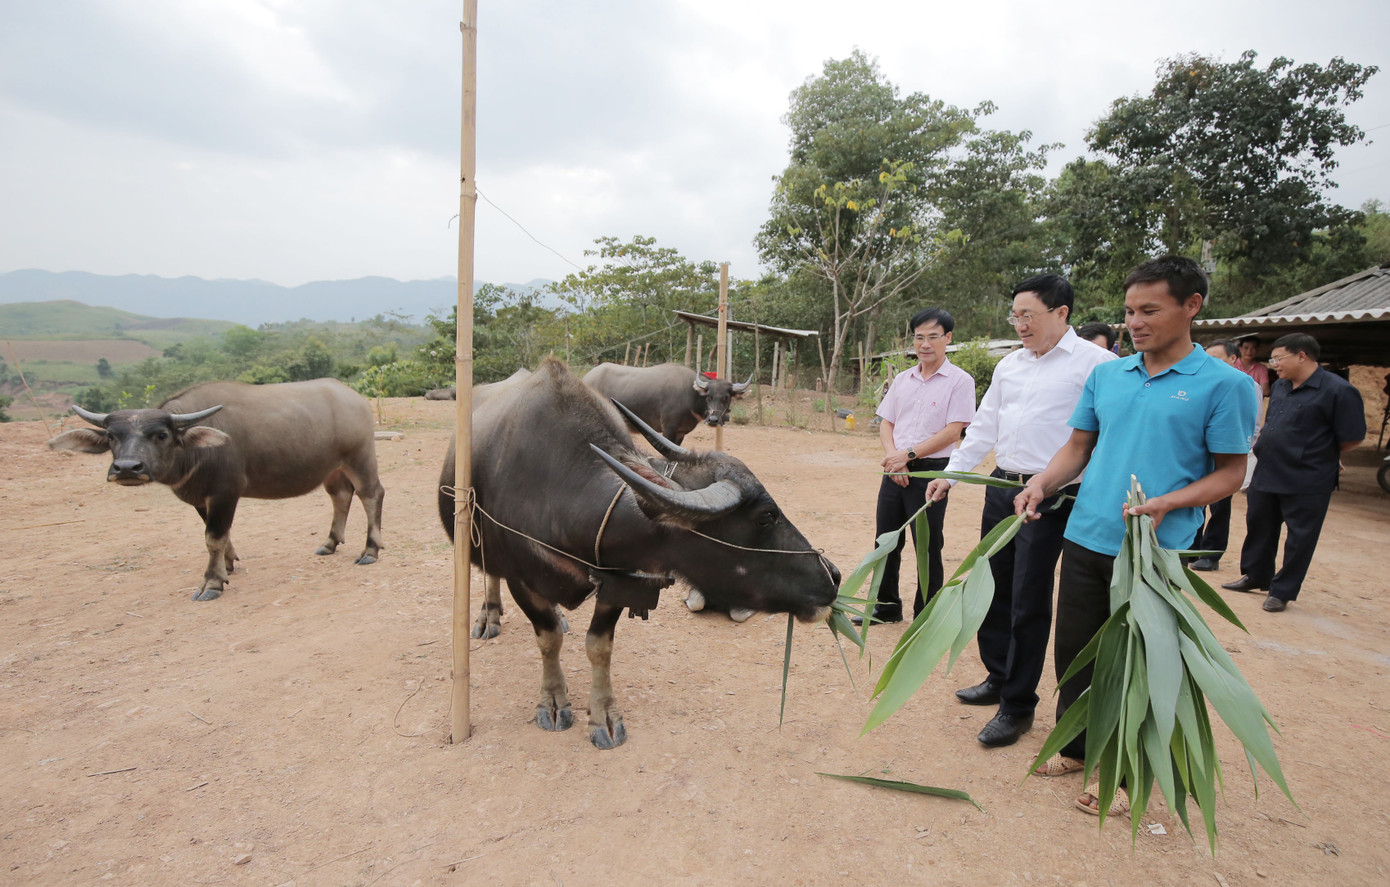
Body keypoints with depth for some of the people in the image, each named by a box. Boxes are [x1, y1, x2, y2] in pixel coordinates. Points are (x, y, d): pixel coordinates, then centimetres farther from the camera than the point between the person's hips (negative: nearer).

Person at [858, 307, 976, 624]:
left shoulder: (959, 380, -5)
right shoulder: (902, 380, 11)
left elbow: (953, 431, -12)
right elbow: (886, 424, 10)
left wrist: (908, 455, -16)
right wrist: (893, 458, -8)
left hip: (930, 471, -5)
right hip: (895, 471, 6)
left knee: (927, 548, 2)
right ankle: (887, 607, 28)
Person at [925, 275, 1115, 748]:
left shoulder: (1095, 363, -8)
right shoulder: (1009, 364, 13)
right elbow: (984, 427, 18)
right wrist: (951, 474, 14)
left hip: (1050, 497, -7)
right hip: (1002, 487, 7)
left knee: (1029, 603, 0)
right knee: (994, 590, 15)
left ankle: (1018, 706, 15)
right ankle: (999, 677, 35)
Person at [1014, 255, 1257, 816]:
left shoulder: (1224, 384, -6)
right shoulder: (1107, 374, 8)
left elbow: (1230, 473, -5)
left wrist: (1166, 503, -21)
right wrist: (1042, 484, -5)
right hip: (1086, 538, 5)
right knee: (1073, 648, 14)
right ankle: (1074, 747, 35)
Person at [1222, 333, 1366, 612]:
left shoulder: (1337, 390, -15)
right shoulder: (1279, 387, 9)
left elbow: (1352, 438, -12)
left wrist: (1320, 455, 1)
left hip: (1306, 483, -8)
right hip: (1265, 475, 8)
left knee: (1299, 539, 5)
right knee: (1258, 526, 18)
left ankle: (1282, 591, 17)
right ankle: (1256, 577, 35)